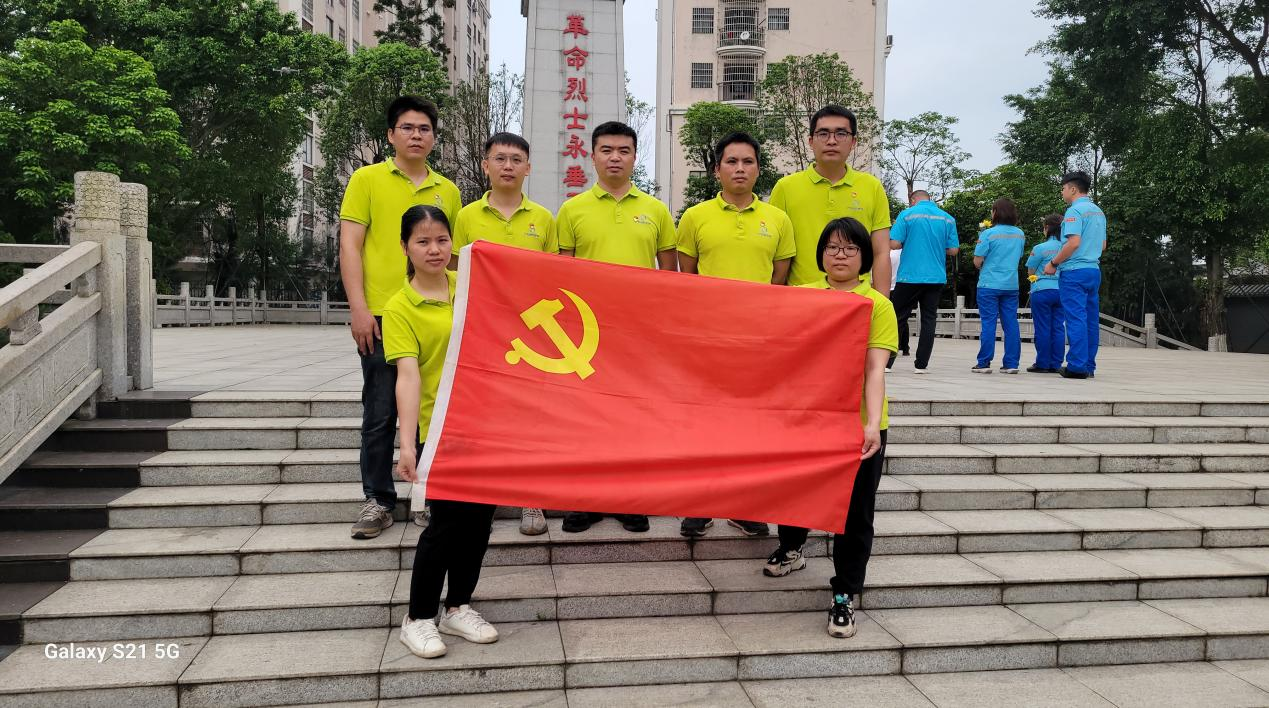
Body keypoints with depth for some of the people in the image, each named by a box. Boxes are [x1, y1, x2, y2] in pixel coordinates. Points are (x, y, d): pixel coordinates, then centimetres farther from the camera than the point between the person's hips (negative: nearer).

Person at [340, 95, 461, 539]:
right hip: (381, 317, -3)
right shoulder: (367, 179, 4)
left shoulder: (448, 190, 13)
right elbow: (350, 246, -2)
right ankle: (378, 500, 15)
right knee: (380, 413, 3)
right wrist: (358, 308, -10)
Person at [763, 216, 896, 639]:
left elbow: (875, 369, -13)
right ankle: (791, 549, 45)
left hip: (858, 425, -2)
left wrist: (873, 423, -25)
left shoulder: (877, 305, -4)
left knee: (854, 513, 4)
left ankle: (845, 596, 18)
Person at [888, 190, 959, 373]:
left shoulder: (907, 214, -3)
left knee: (898, 317, 4)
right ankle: (921, 364, 8)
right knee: (929, 319, 8)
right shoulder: (948, 218, 6)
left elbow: (894, 244, -11)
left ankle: (886, 361, 3)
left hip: (909, 276, -3)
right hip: (936, 277, 3)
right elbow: (953, 250, 4)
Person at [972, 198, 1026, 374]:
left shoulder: (988, 234, -10)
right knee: (1011, 323, 6)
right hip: (1011, 285, 4)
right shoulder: (1020, 234, 7)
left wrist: (981, 266, 11)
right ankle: (1011, 363, 8)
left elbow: (977, 261, -10)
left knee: (988, 323, -1)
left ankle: (984, 363, 1)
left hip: (989, 284, -4)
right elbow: (1018, 258, 18)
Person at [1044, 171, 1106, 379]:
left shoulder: (1074, 210, -11)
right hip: (1094, 270, 8)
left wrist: (1054, 263, -13)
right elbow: (1103, 244, 22)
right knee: (1091, 319, 9)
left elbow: (1074, 242, -21)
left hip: (1074, 271, -8)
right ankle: (1089, 366, 13)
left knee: (1076, 318, -8)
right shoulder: (1098, 212, 17)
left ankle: (1077, 366, -8)